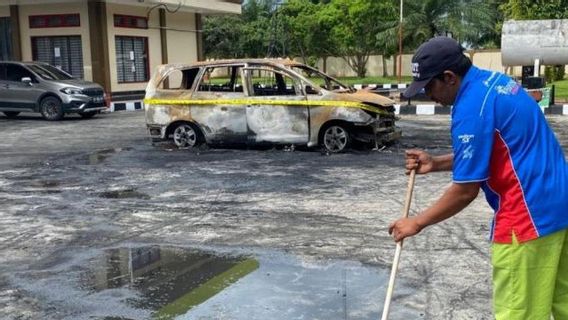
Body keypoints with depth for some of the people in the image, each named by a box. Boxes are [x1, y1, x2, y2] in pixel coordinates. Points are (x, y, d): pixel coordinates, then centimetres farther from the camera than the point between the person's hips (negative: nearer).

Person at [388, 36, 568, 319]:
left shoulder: (472, 108, -20)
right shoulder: (493, 82, 10)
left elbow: (466, 191, -17)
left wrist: (418, 222, -6)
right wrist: (436, 163, 12)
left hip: (528, 215, -10)